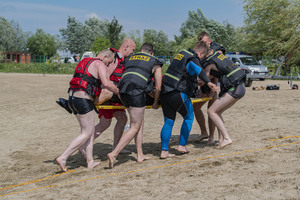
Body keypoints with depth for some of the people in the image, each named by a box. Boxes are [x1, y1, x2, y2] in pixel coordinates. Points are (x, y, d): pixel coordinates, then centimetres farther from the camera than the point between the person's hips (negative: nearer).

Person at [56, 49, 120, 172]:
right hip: (83, 100, -9)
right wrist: (118, 92, -4)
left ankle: (90, 161, 14)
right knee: (87, 133, -2)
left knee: (90, 130, 15)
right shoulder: (100, 65, -4)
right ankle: (63, 158, -6)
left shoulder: (85, 62, 24)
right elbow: (106, 83, -17)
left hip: (72, 97, 9)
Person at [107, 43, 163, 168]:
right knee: (135, 127, 1)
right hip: (137, 93, -6)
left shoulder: (129, 58, 28)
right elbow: (158, 87, 18)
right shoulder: (155, 63, 17)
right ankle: (114, 154, -10)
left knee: (140, 122, 19)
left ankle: (140, 155, 21)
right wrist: (155, 103, 31)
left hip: (123, 92, 6)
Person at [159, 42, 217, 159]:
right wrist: (208, 82, -40)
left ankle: (164, 151, 7)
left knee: (169, 122, 12)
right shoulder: (194, 59, -6)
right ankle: (182, 145, 14)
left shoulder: (182, 53, 21)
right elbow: (194, 66, -30)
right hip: (178, 94, -7)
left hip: (165, 91, 8)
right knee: (189, 118, 14)